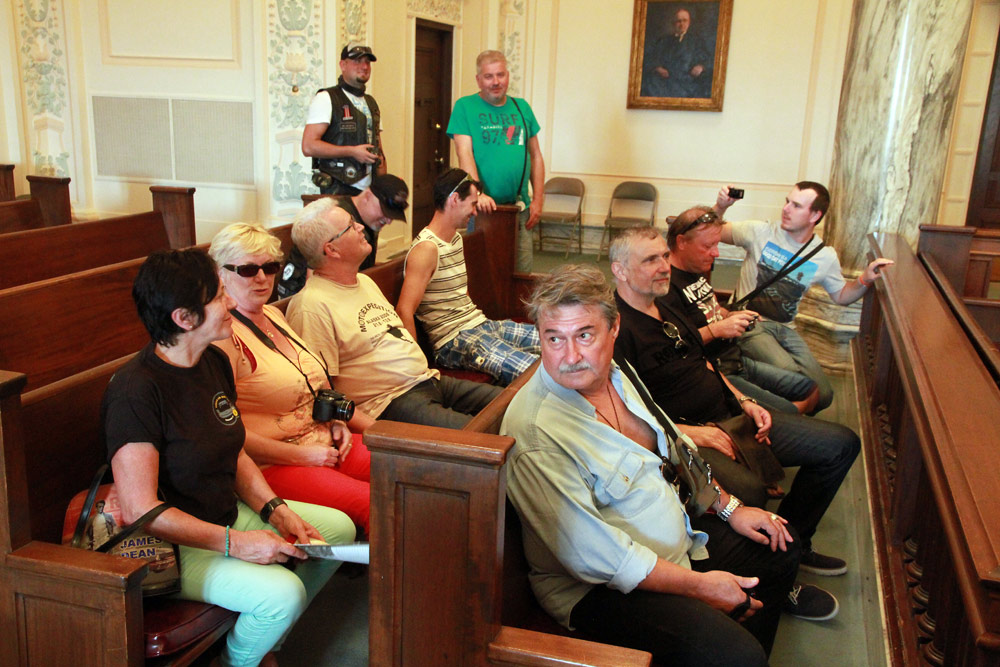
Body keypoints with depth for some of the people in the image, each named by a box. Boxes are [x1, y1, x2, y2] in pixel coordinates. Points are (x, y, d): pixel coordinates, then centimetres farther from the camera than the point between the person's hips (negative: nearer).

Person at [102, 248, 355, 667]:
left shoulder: (214, 362, 2)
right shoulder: (135, 392, -26)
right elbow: (140, 510, -26)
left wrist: (276, 510, -4)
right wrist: (235, 544, -24)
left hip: (228, 514, 9)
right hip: (175, 545, -9)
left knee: (339, 527, 8)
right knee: (282, 592, -27)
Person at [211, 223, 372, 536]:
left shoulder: (274, 315, 15)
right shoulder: (222, 334, -12)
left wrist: (336, 421, 9)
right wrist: (302, 456, -15)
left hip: (326, 443, 9)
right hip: (271, 464, -8)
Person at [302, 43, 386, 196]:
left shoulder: (371, 103, 19)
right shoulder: (325, 98, -3)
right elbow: (308, 146, -13)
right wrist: (352, 152, -14)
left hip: (370, 190, 6)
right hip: (338, 190, -6)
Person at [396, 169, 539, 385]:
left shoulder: (456, 238, 17)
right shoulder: (427, 248, -14)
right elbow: (404, 311, -21)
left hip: (480, 324, 10)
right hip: (453, 340, -10)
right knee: (531, 370, -28)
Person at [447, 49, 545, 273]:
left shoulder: (521, 107, 14)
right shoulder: (465, 107, 1)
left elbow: (535, 156, 16)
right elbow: (464, 153, -10)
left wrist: (538, 199, 8)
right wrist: (478, 194, -23)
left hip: (519, 207, 4)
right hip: (483, 207, -4)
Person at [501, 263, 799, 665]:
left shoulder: (613, 375, 1)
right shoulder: (535, 434, -28)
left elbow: (667, 447, 18)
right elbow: (592, 555, -28)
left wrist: (729, 507, 12)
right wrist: (699, 586, -20)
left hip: (678, 541, 10)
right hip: (601, 590, -9)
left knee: (781, 549, 21)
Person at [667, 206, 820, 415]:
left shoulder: (697, 272, 13)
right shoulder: (667, 284, -21)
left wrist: (730, 316, 9)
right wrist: (715, 330, -26)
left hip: (736, 360, 11)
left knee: (811, 389, 14)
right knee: (789, 414, -18)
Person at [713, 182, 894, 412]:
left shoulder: (826, 257, 4)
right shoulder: (761, 232, -6)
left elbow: (841, 295, 17)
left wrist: (865, 280, -3)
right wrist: (720, 207, -20)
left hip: (785, 329, 5)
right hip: (750, 323, -4)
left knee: (823, 396, -7)